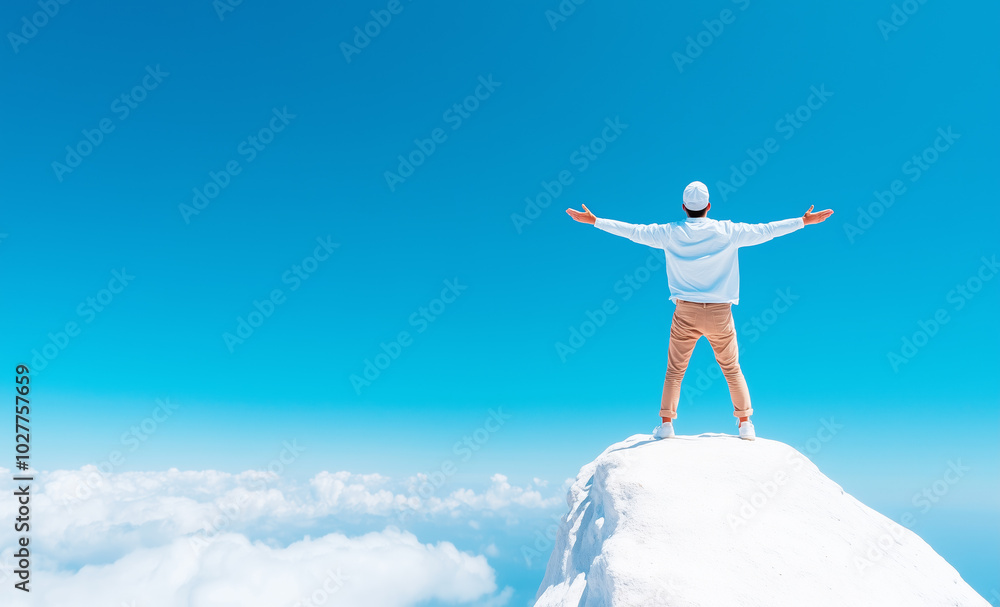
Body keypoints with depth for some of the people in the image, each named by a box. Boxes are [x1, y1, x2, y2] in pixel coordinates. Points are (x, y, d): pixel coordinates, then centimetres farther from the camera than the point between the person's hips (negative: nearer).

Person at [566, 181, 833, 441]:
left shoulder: (670, 233, -4)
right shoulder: (727, 231, -5)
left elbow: (633, 231, 2)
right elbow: (765, 231, 4)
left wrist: (593, 221, 11)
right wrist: (804, 221, 17)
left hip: (686, 312, 0)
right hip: (720, 313, 0)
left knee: (675, 370, 10)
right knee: (732, 369, 14)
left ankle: (666, 423, 11)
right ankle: (745, 423, 18)